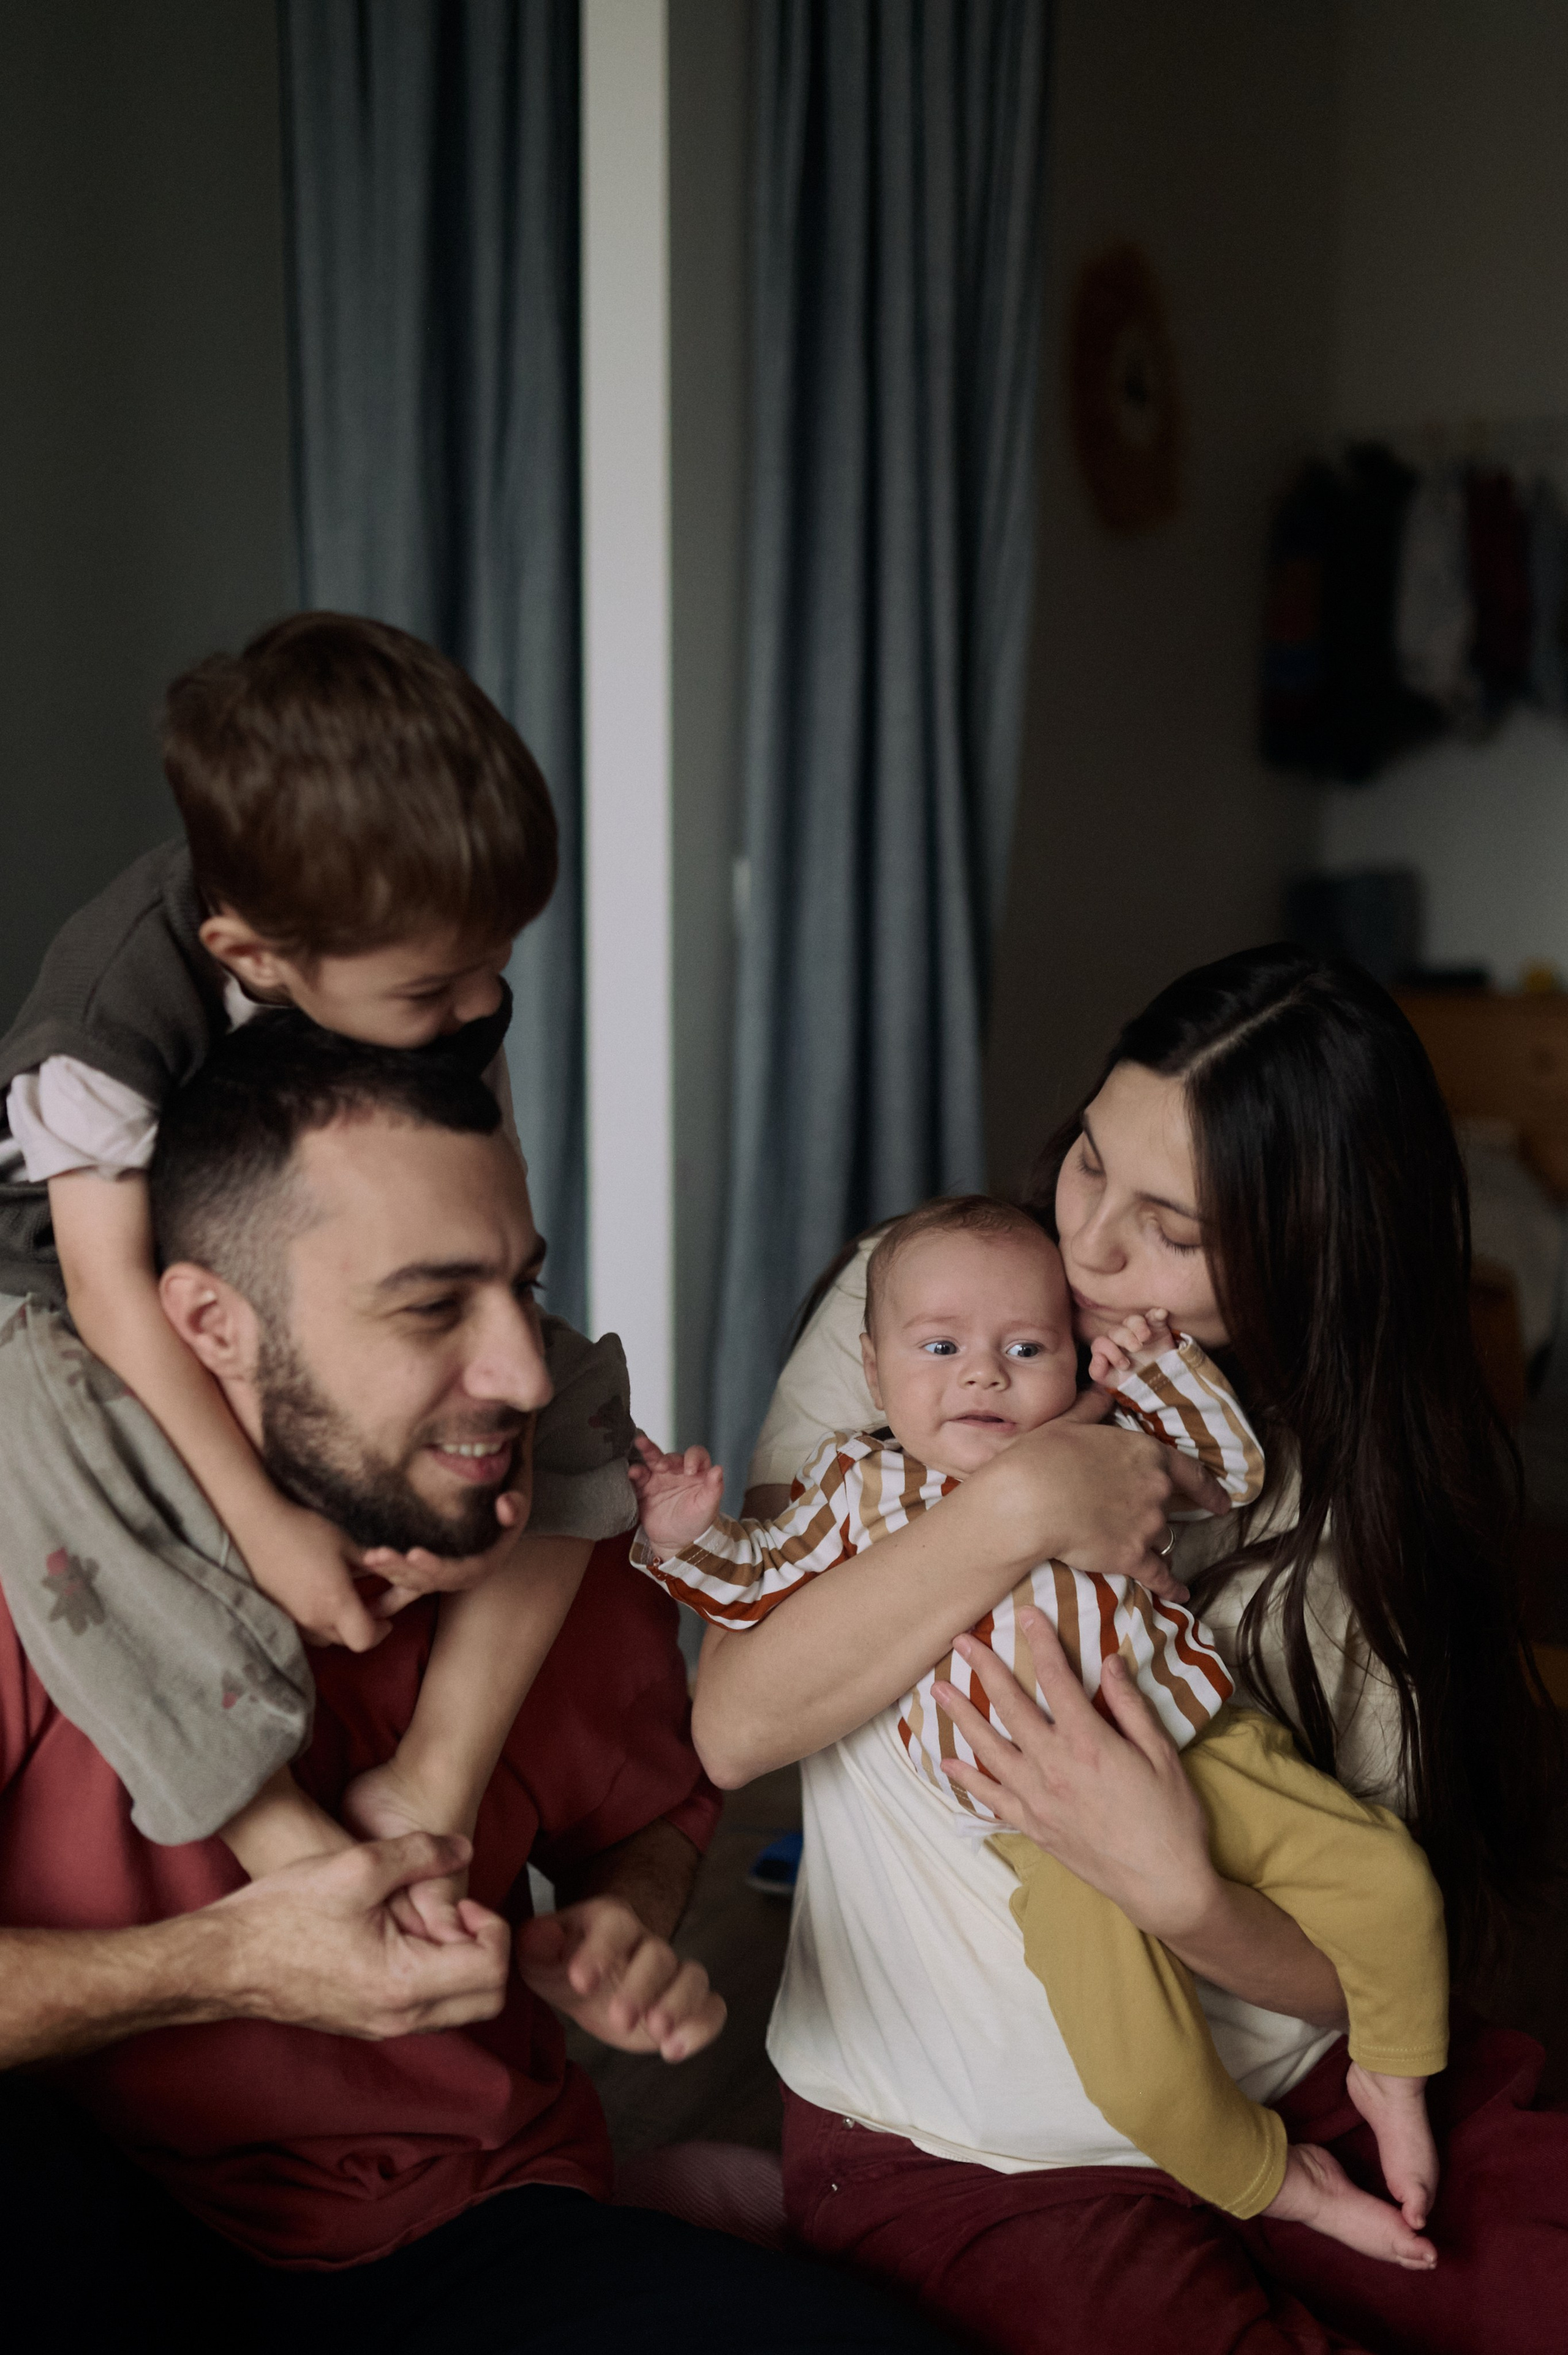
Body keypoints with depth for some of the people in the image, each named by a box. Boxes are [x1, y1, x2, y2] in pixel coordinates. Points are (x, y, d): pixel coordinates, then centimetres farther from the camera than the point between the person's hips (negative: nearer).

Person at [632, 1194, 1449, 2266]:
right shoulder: (862, 1483, 8)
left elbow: (1236, 1468, 10)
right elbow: (761, 1582, 12)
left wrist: (1157, 1366, -3)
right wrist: (686, 1537, -7)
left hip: (1200, 1748, 2)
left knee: (1387, 1878, -8)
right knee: (1140, 2074, -17)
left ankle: (1389, 2074, 20)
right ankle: (1271, 2176, 12)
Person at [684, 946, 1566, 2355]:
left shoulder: (1366, 1492, -2)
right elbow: (733, 1729, -15)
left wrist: (1182, 1892, -24)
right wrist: (1013, 1510, -24)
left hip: (1297, 2086, 3)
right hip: (959, 2146, -3)